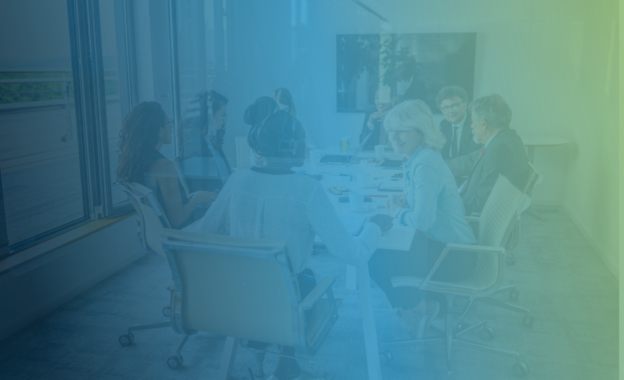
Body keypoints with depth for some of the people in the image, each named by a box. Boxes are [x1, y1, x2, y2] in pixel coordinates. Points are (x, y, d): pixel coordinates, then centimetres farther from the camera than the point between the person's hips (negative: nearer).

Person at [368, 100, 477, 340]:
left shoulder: (425, 166, -25)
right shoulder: (417, 159, 6)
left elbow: (423, 220, -31)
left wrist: (399, 212, -11)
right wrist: (403, 201, 2)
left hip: (455, 256, -10)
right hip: (445, 244, 10)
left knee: (377, 263, -8)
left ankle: (417, 310, 17)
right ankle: (421, 305, 22)